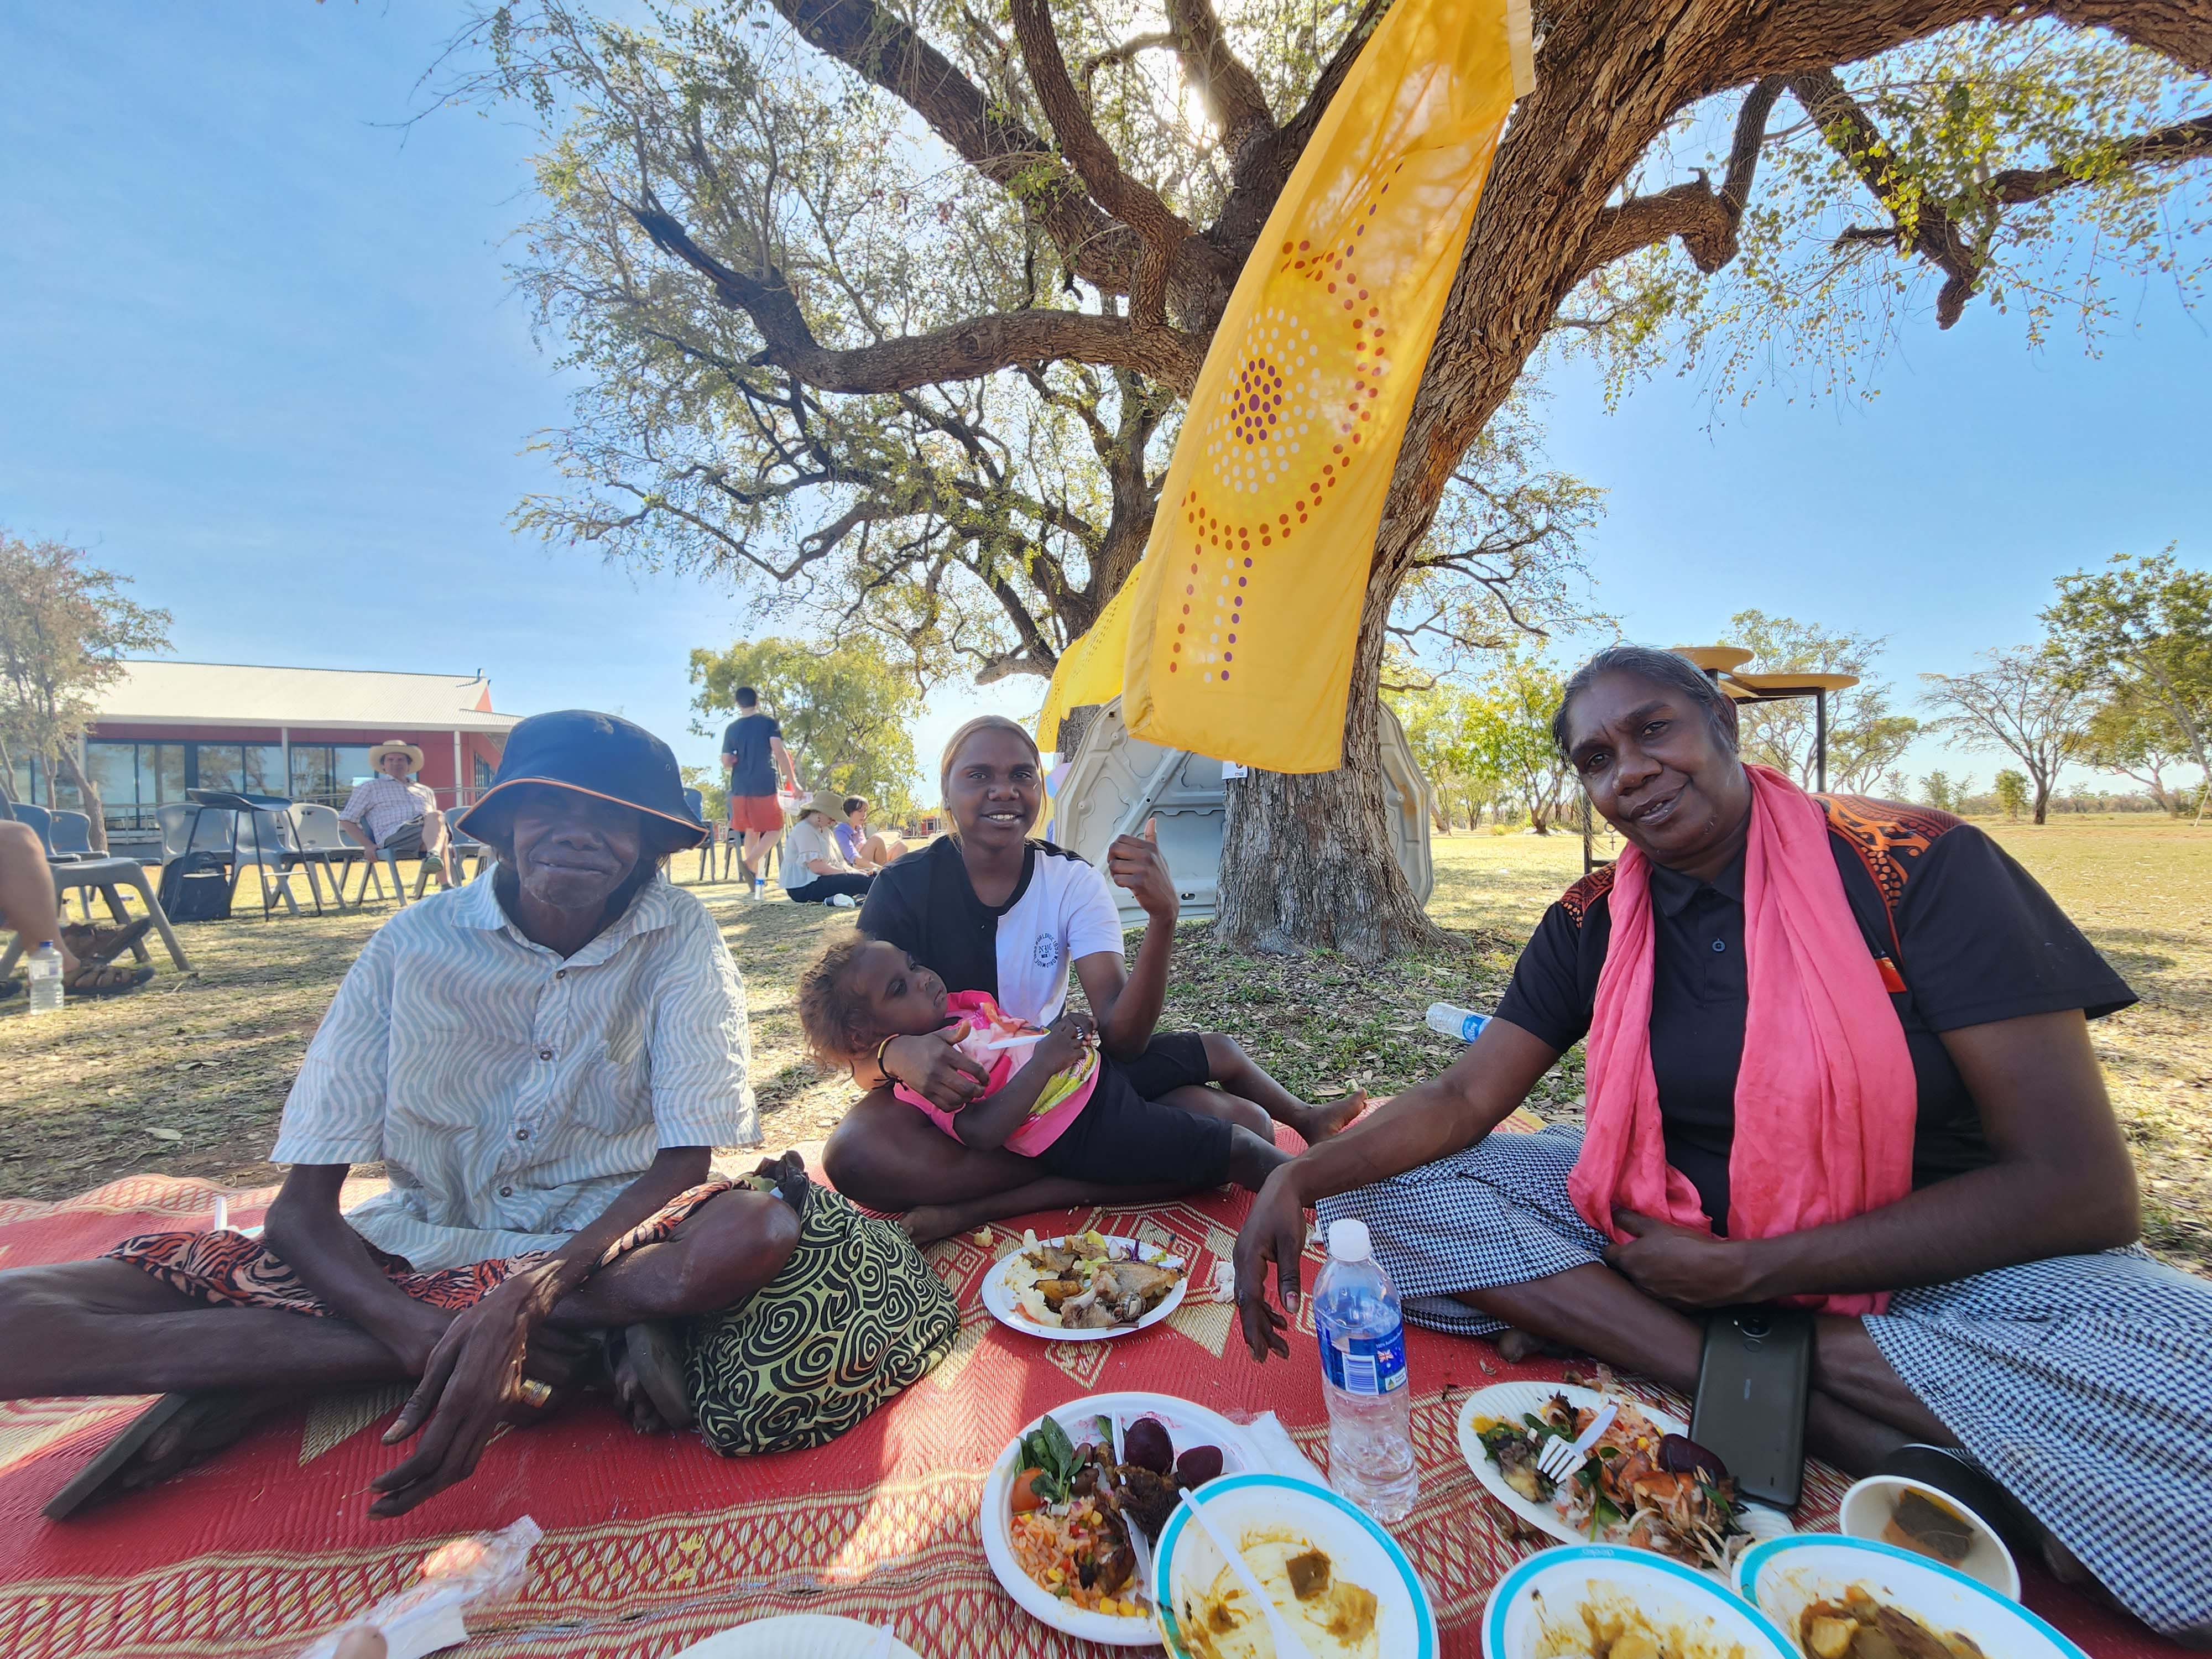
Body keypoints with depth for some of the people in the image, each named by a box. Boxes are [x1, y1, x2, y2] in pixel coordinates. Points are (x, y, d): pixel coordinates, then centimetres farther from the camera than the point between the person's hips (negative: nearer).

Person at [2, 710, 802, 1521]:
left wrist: (529, 1296, -31)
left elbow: (684, 1164, -15)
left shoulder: (682, 937, -13)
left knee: (758, 1229, -35)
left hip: (606, 1241, 0)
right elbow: (301, 1205, -10)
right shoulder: (414, 943, -10)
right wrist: (424, 1336, -28)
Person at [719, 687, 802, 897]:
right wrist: (794, 782, -13)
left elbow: (726, 764, 6)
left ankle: (756, 877, 19)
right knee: (775, 829, 5)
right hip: (765, 786, -4)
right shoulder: (769, 722, -2)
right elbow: (779, 752, -13)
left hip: (740, 788, 4)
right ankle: (749, 862, -18)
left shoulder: (731, 729, 8)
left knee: (751, 831, 16)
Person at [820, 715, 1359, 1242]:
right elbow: (860, 1055, -13)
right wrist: (897, 1054, -37)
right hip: (947, 1099, 0)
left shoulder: (1073, 881, -9)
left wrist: (1163, 918, -35)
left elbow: (1121, 1040, -20)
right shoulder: (904, 887, -13)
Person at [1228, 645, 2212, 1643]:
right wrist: (1301, 1178, -24)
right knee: (1387, 1190, -15)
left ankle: (1605, 1331, -22)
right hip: (1659, 1233, 4)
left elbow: (2083, 1186, -15)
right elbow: (1463, 1100, -6)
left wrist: (1746, 1272, -17)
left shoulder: (1916, 867, -13)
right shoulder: (1592, 924, -3)